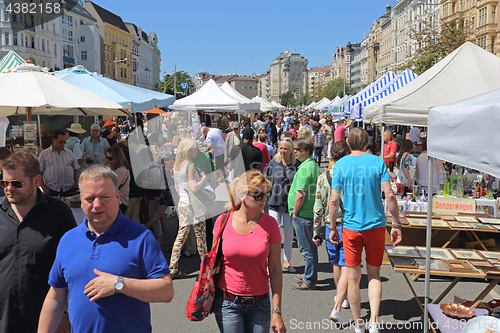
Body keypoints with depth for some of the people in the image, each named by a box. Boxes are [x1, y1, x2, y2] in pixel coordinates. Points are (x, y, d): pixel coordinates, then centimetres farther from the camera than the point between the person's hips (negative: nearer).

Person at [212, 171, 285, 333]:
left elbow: (275, 269, -3)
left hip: (259, 305, 0)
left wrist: (277, 311, -4)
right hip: (227, 305, 0)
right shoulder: (223, 221, -6)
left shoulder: (270, 224, -6)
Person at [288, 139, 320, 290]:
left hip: (302, 213, -10)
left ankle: (309, 281, 10)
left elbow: (300, 194, -24)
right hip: (311, 211, 10)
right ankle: (309, 276, 32)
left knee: (306, 248, 0)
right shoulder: (314, 165, 11)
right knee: (310, 246, 19)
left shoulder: (304, 167, -19)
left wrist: (295, 213, -12)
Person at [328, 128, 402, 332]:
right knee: (374, 275, 16)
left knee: (353, 278, 11)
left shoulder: (340, 165, -3)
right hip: (376, 226, 1)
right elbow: (389, 196, -9)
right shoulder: (377, 162, -3)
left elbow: (334, 201, -7)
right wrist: (396, 225, 0)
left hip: (351, 227, 0)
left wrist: (333, 228, 3)